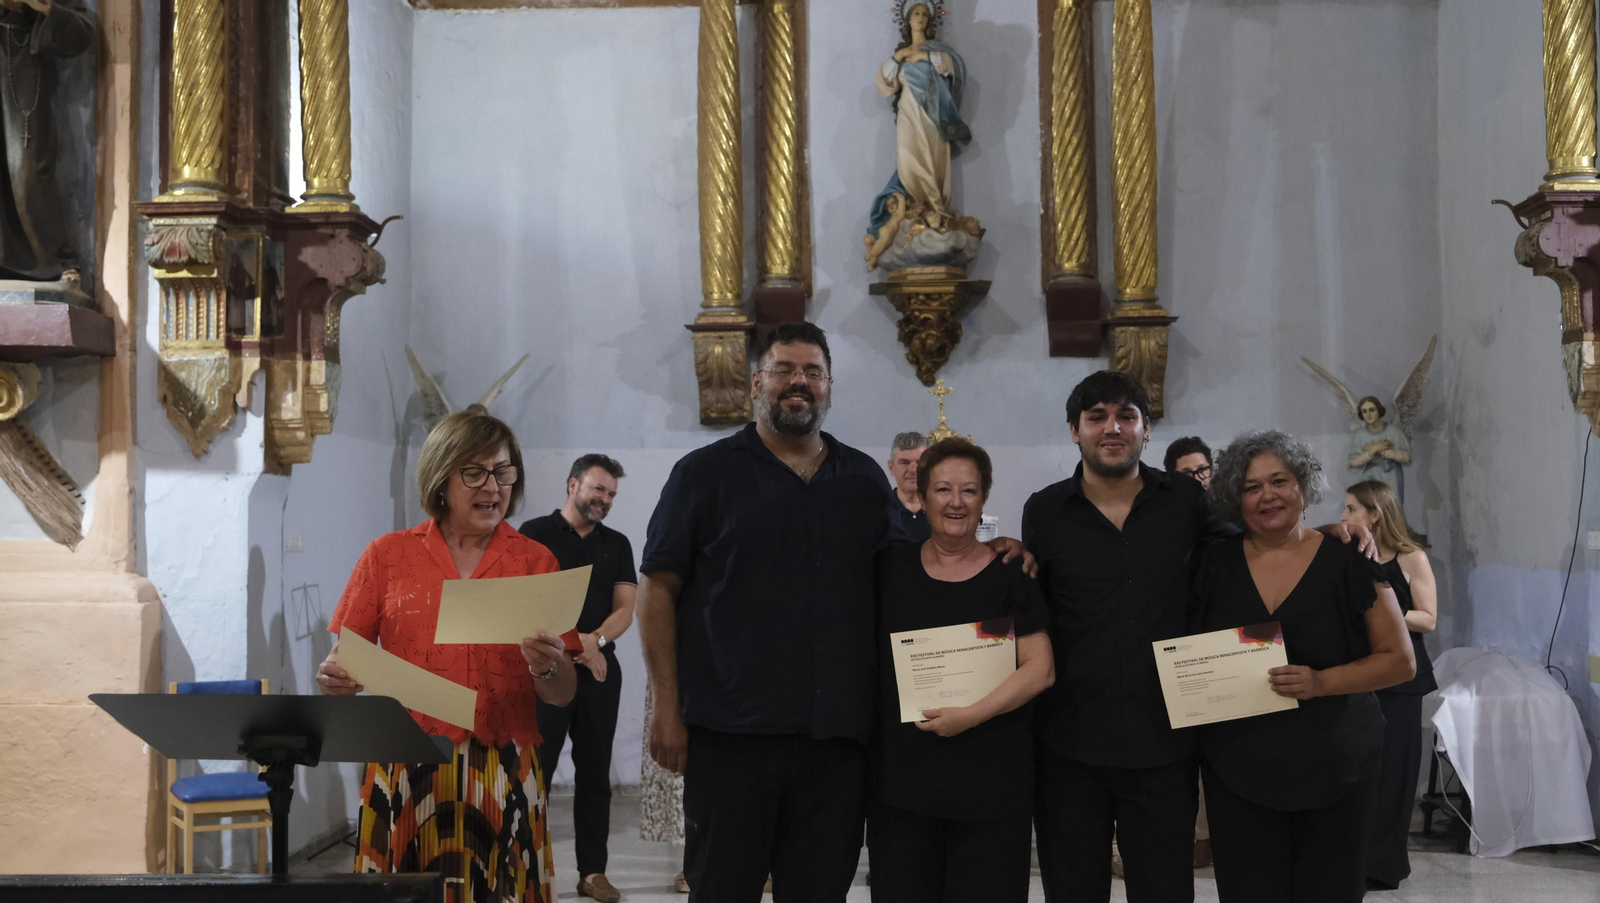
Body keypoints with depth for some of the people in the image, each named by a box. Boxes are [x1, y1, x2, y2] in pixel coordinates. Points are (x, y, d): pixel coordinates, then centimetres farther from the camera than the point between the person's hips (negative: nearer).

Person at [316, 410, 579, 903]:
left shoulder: (535, 561, 6)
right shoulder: (388, 554, 6)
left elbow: (562, 695, 5)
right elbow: (345, 662, 7)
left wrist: (547, 667, -16)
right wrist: (334, 678, -15)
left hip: (502, 776, 1)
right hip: (408, 773, 0)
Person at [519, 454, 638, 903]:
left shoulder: (617, 545, 12)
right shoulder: (536, 534, 0)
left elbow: (625, 609, 6)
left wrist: (595, 639, -14)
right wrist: (574, 642, -13)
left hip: (601, 671, 4)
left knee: (594, 774, 6)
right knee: (535, 771, -3)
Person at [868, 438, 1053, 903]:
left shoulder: (1010, 575, 1)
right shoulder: (891, 565, 7)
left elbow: (1040, 668, -4)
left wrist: (972, 715, -15)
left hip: (992, 779, -2)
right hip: (900, 777, 2)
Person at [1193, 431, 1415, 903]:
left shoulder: (1348, 560, -2)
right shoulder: (1215, 563, 4)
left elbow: (1400, 660, -1)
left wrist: (1321, 682, -15)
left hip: (1334, 771, -1)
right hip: (1237, 772, 1)